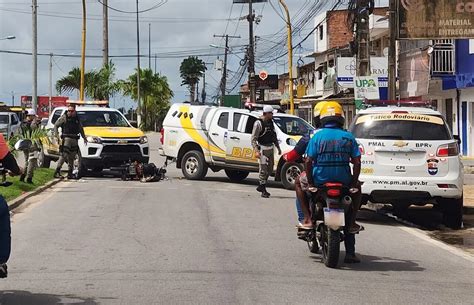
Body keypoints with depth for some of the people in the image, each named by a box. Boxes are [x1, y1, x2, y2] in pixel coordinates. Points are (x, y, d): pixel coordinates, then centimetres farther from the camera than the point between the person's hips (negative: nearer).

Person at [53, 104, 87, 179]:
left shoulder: (77, 118, 15)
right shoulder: (64, 117, 0)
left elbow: (81, 128, 28)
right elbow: (56, 125, 2)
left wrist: (84, 137, 29)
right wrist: (56, 134, -9)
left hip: (75, 139, 5)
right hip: (66, 138, -5)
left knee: (72, 157, 8)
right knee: (64, 155, -14)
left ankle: (70, 174, 13)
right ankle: (57, 171, -13)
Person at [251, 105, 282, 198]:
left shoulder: (271, 122, 12)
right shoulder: (258, 123, -10)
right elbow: (253, 139, -13)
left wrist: (278, 147, 21)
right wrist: (256, 151, -22)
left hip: (270, 148, 8)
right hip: (263, 149, -8)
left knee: (270, 169, 12)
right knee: (263, 170, -7)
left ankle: (260, 186, 25)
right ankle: (263, 191, -3)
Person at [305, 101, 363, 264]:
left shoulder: (317, 136, -2)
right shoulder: (348, 137, 2)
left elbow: (308, 161, -8)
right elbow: (357, 162, -2)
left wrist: (310, 183, 2)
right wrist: (354, 183, 7)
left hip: (320, 180, 0)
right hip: (343, 180, 0)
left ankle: (307, 218, 17)